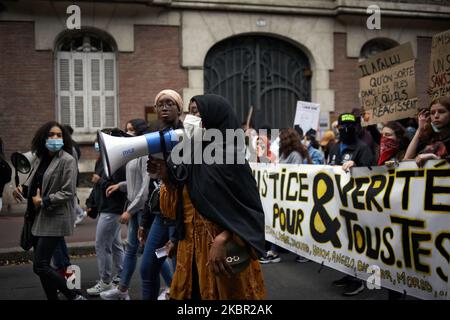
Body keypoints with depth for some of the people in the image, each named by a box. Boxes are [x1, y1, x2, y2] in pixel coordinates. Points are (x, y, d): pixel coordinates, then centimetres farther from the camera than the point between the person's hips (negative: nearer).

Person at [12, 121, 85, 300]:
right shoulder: (41, 159, 12)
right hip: (38, 218, 8)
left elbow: (68, 193, -16)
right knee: (42, 265, 11)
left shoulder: (67, 160, -10)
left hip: (55, 219, -8)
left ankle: (75, 297, -1)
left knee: (40, 266, -12)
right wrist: (22, 190, 2)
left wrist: (43, 201, -16)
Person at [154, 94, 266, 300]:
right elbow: (180, 205, 11)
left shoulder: (230, 157, -12)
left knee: (219, 294, 2)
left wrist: (222, 240, -26)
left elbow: (248, 210, -15)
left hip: (222, 251, -7)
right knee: (193, 293, 12)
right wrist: (165, 176, -3)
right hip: (191, 248, 7)